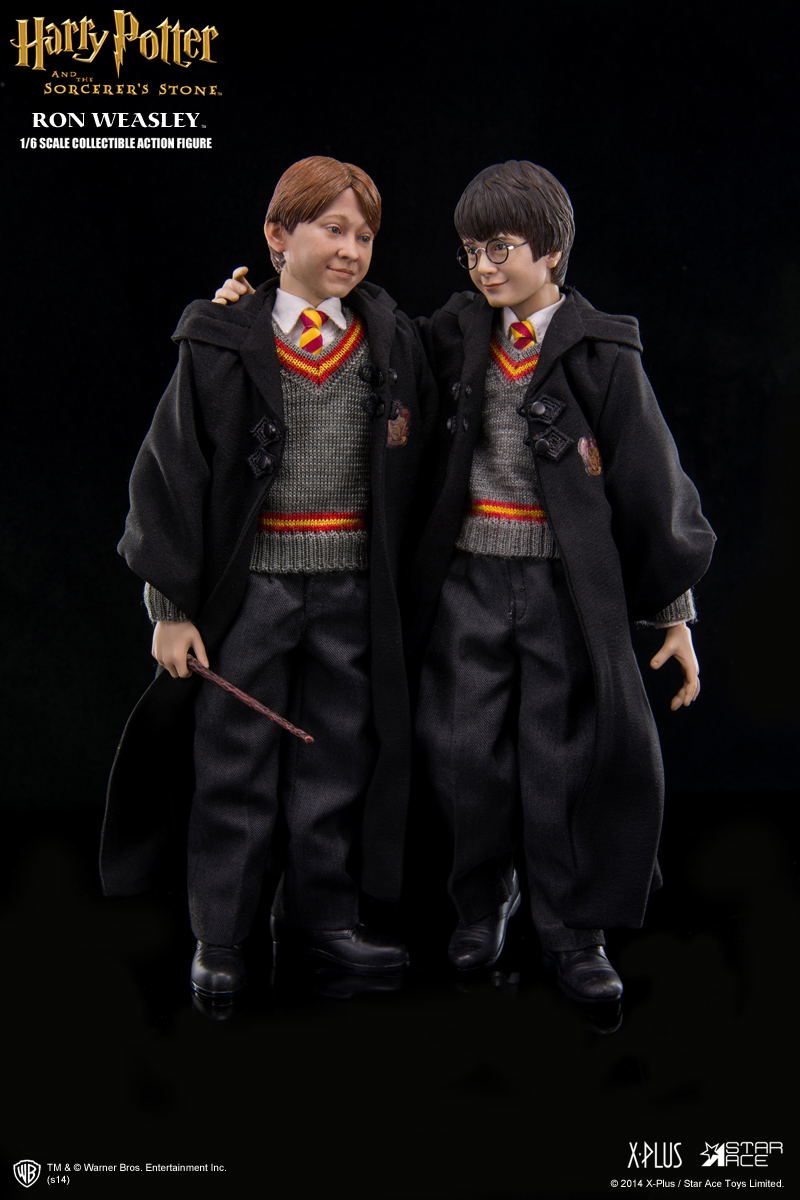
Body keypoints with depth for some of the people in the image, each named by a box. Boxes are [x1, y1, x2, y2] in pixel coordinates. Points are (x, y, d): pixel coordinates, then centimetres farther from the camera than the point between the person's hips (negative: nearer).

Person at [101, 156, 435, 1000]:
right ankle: (218, 942, 15)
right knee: (235, 764, 3)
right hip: (251, 581, -3)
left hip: (352, 588, 3)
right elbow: (171, 472, -4)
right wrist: (172, 603, -8)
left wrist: (402, 592, 5)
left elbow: (419, 467, 10)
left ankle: (320, 916, 27)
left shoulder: (392, 345, 5)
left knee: (338, 757, 11)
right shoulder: (222, 344, -5)